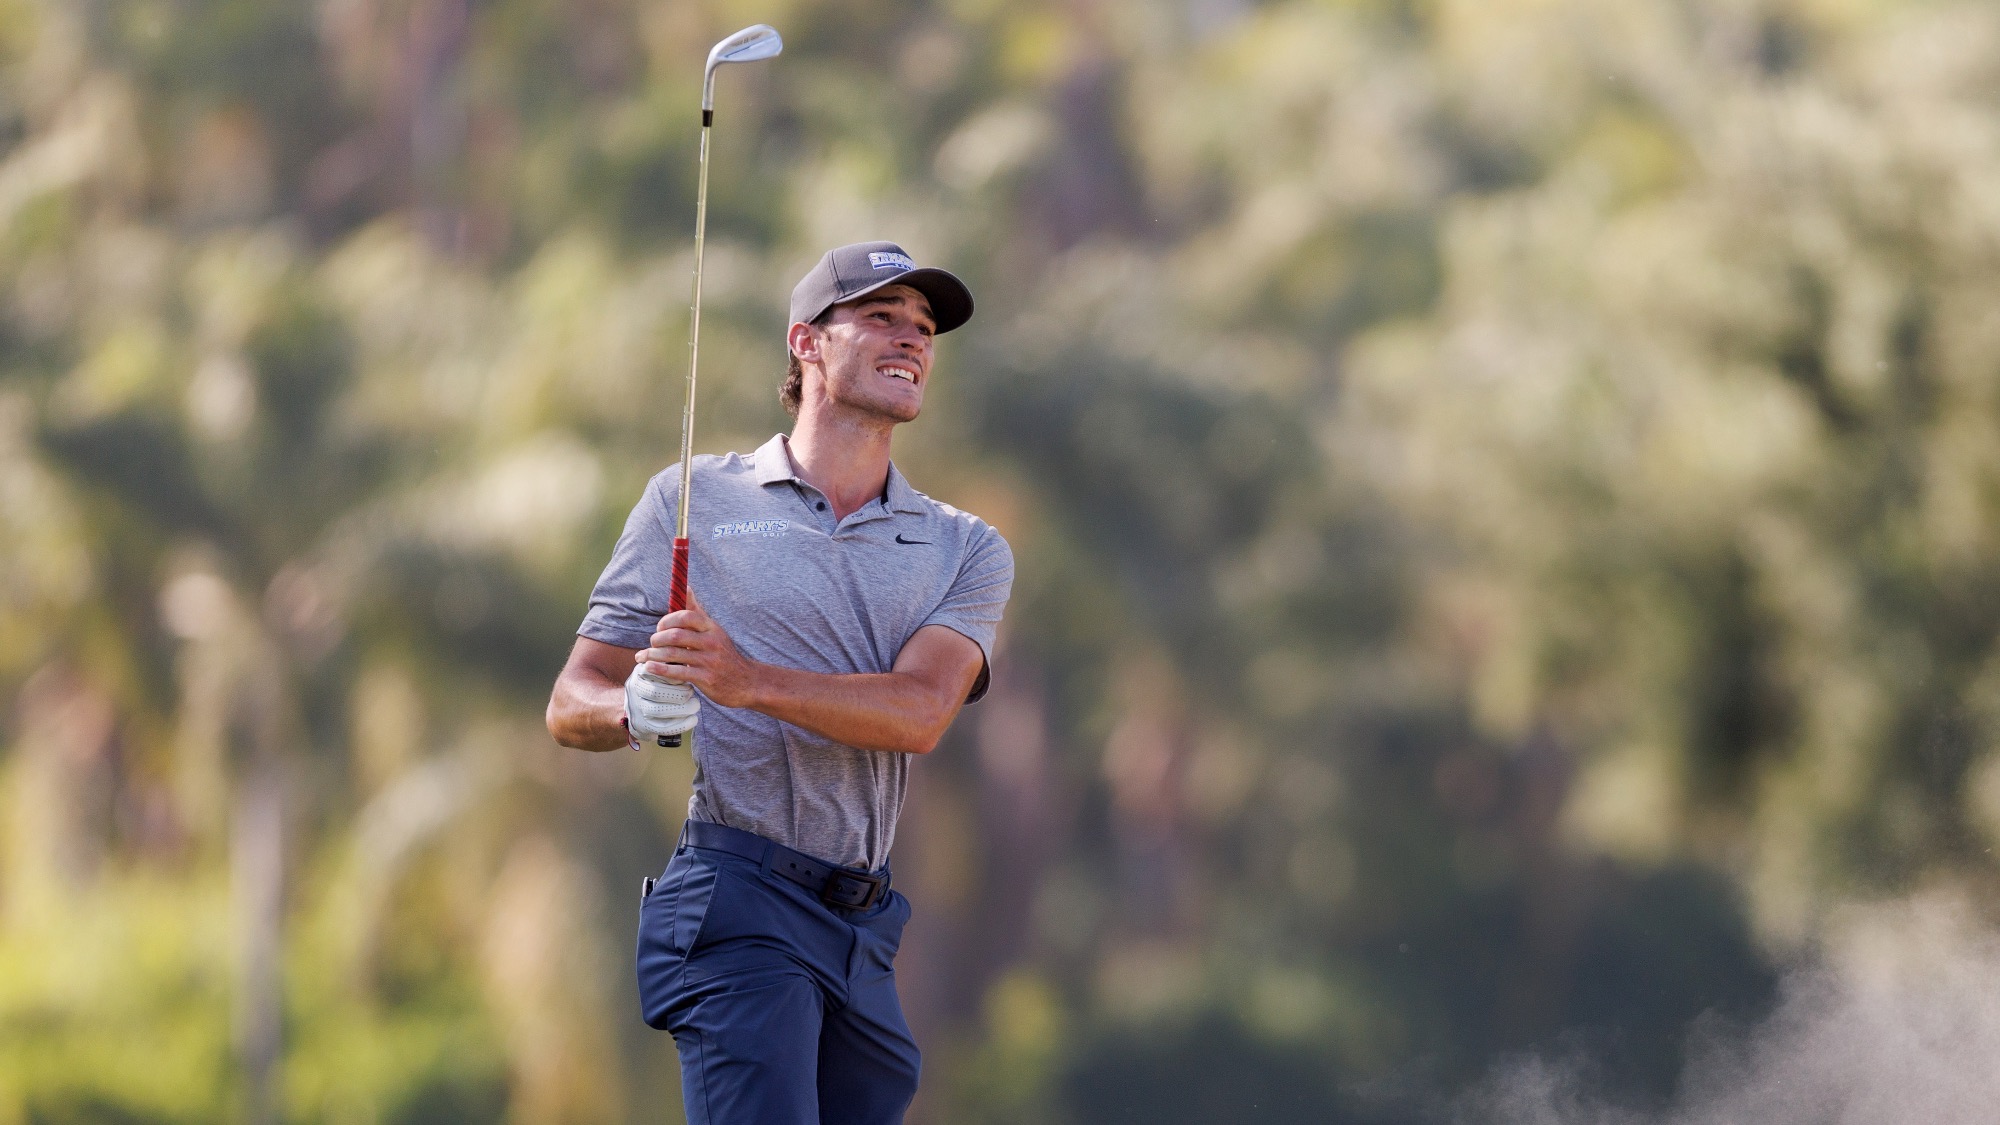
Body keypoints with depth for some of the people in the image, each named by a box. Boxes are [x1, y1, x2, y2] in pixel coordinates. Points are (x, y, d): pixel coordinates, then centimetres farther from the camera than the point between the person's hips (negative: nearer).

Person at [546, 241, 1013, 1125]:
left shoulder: (967, 550, 14)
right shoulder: (691, 500, 9)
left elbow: (919, 713, -6)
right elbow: (571, 708, 8)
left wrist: (749, 682, -22)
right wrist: (637, 711, -17)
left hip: (865, 934, 4)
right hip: (737, 905, -4)